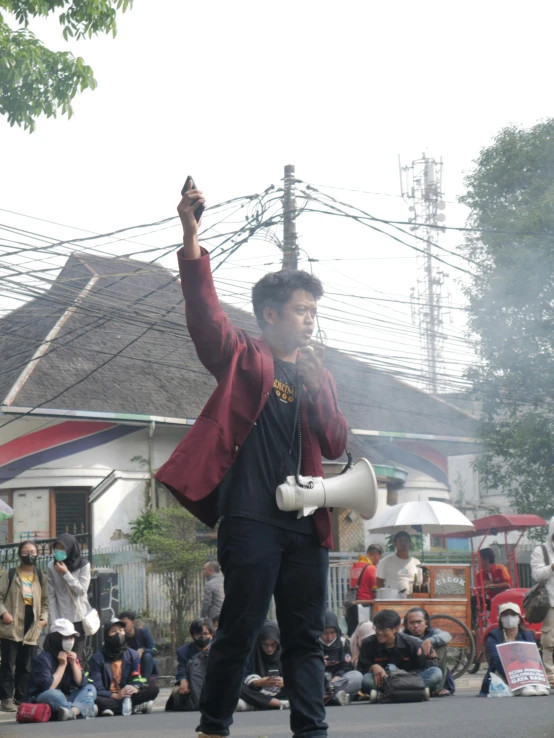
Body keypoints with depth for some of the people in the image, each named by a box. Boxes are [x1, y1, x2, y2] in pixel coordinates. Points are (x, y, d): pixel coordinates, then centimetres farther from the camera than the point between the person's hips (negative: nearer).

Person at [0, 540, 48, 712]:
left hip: (32, 628, 4)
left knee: (26, 666, 8)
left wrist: (44, 617, 1)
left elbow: (45, 601, 17)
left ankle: (22, 698, 15)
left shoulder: (41, 577, 13)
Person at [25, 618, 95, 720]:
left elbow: (82, 683, 3)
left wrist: (73, 663, -9)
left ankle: (73, 711, -42)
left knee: (90, 688, -13)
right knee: (54, 694, -39)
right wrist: (62, 665, -16)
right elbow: (49, 688, -25)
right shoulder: (43, 659, -15)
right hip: (41, 701, -7)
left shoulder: (71, 656, 7)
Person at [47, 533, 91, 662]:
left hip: (79, 616, -1)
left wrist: (66, 574, -16)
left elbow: (82, 590, -10)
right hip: (61, 617, 1)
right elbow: (51, 596, -1)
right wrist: (54, 621, -4)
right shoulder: (52, 566, -2)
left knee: (77, 654, -1)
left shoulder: (83, 564, -5)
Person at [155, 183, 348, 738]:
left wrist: (317, 390, -5)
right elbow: (204, 311, -12)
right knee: (238, 631, -4)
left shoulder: (317, 373, 19)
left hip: (305, 523, 5)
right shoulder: (243, 358, 4)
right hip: (252, 518, -5)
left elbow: (336, 445, 11)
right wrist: (191, 238, -25)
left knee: (306, 637, 6)